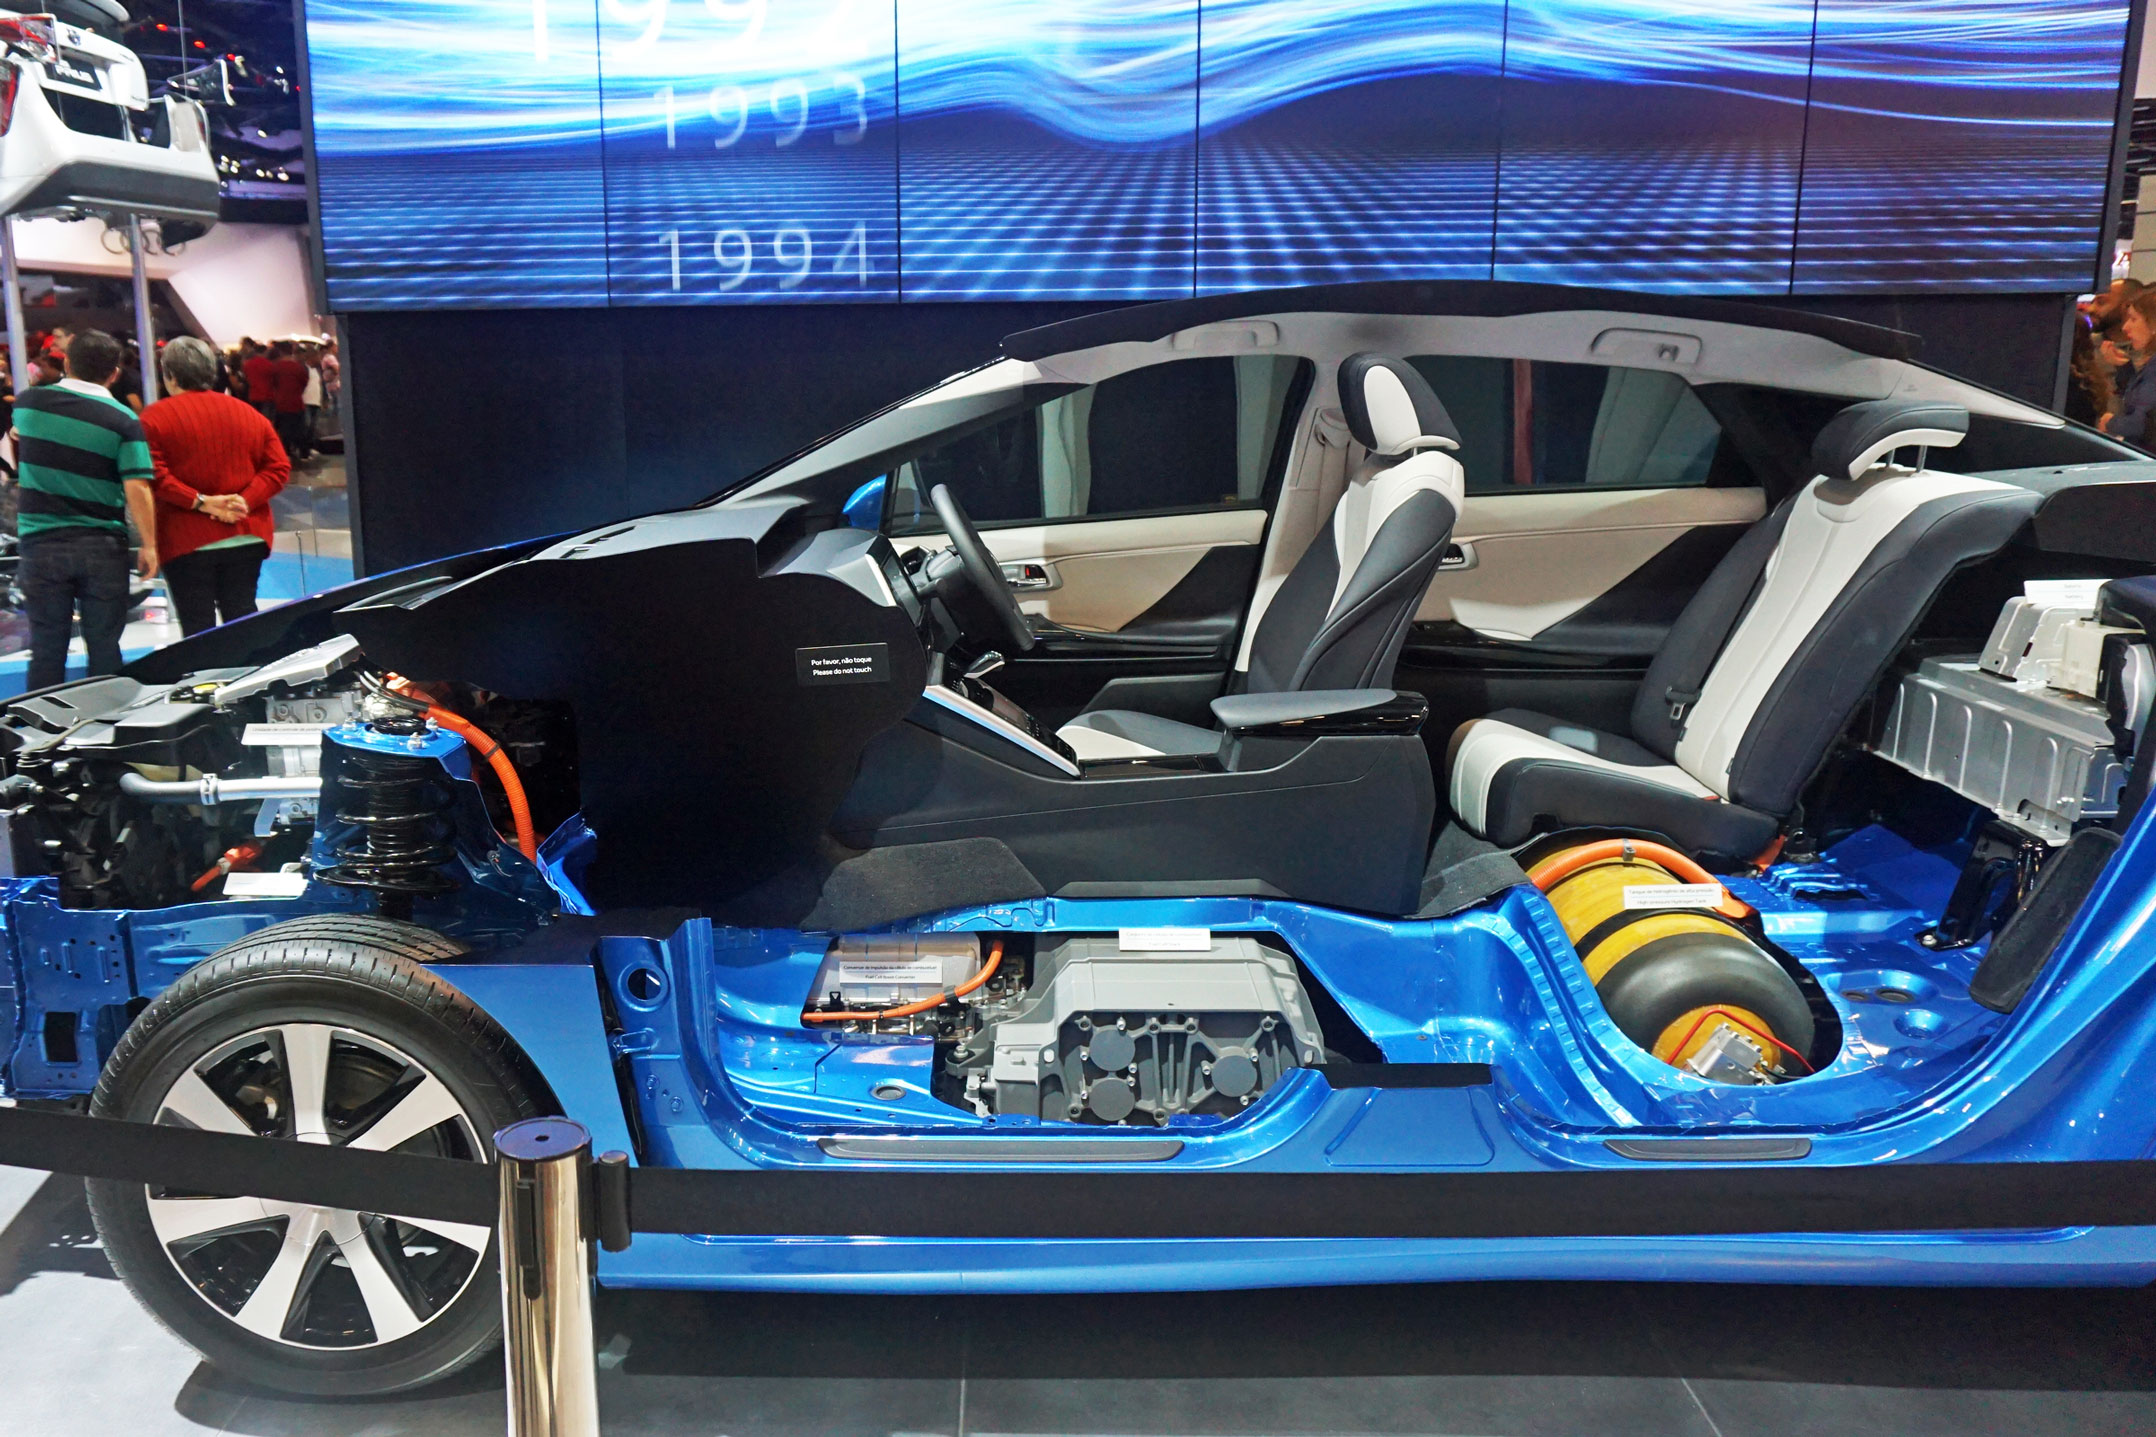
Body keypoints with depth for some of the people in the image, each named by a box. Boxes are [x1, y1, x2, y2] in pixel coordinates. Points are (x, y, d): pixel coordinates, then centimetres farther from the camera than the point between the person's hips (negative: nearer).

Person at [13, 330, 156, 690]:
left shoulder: (27, 403, 2)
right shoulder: (123, 421, -8)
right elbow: (137, 488, -16)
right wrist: (149, 545, -9)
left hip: (42, 544, 2)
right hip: (103, 549, -2)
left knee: (47, 650, 8)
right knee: (105, 650, 7)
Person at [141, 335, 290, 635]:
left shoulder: (154, 418, -4)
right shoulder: (248, 413, 10)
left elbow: (154, 475, -16)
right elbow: (279, 467, 3)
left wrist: (200, 502, -14)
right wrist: (246, 500, -6)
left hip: (187, 541, -4)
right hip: (247, 537, 4)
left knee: (197, 624, 0)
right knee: (241, 613, 8)